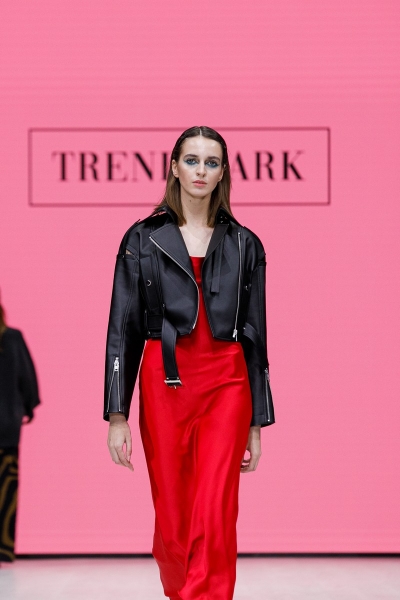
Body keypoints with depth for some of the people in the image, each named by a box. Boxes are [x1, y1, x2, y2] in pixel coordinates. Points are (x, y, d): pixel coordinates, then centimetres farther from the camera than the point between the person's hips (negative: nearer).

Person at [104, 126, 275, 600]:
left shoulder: (244, 245, 9)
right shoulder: (143, 239, 5)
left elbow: (254, 335, 10)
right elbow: (122, 329, 3)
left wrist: (257, 422, 7)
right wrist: (117, 414, -4)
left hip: (226, 387, 0)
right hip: (164, 386, 0)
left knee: (215, 517, -12)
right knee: (172, 518, 4)